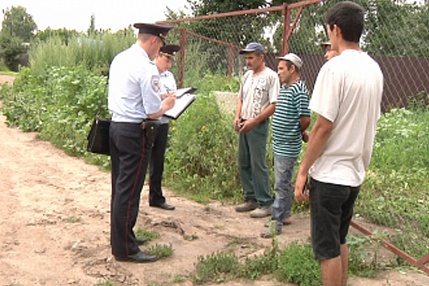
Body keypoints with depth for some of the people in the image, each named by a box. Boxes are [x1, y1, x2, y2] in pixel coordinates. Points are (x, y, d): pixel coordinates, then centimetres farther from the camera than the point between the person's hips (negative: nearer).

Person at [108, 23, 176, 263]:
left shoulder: (119, 59, 9)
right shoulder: (147, 68, -16)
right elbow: (153, 113, -16)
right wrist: (166, 105, 4)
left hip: (116, 126, 9)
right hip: (135, 132, -9)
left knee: (120, 186, 17)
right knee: (130, 190, -1)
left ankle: (122, 236, 32)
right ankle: (125, 249, 10)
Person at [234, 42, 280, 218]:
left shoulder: (271, 76, -9)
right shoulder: (247, 76, 14)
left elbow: (274, 105, -14)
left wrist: (254, 121, -18)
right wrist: (237, 117, 4)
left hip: (259, 126, -8)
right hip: (244, 125, 8)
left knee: (258, 165, -7)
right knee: (243, 163, 11)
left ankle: (265, 204, 1)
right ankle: (251, 199, 22)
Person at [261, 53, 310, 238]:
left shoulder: (299, 90, -18)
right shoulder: (284, 88, 12)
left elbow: (305, 119, -21)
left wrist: (299, 133, -2)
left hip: (288, 147, -10)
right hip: (279, 144, 10)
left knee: (281, 185, -4)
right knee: (284, 183, 19)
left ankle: (276, 223, 3)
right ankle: (286, 215, 31)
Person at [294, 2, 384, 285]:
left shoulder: (335, 68, -17)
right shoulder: (374, 69, 7)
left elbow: (323, 127, -19)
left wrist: (303, 171, -11)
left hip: (329, 173, -8)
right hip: (356, 171, 8)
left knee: (327, 247, 4)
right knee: (340, 240, 21)